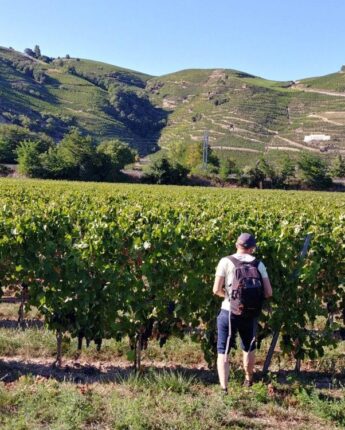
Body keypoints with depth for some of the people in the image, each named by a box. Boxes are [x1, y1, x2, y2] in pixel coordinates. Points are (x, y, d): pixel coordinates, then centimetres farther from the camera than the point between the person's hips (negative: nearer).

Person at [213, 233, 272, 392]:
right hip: (250, 314, 3)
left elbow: (216, 290, -8)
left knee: (223, 351, 5)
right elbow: (268, 292, -1)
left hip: (229, 312, -3)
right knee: (249, 348, 25)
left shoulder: (226, 261, -5)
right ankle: (248, 380, 43)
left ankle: (224, 388, -5)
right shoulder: (258, 264, 2)